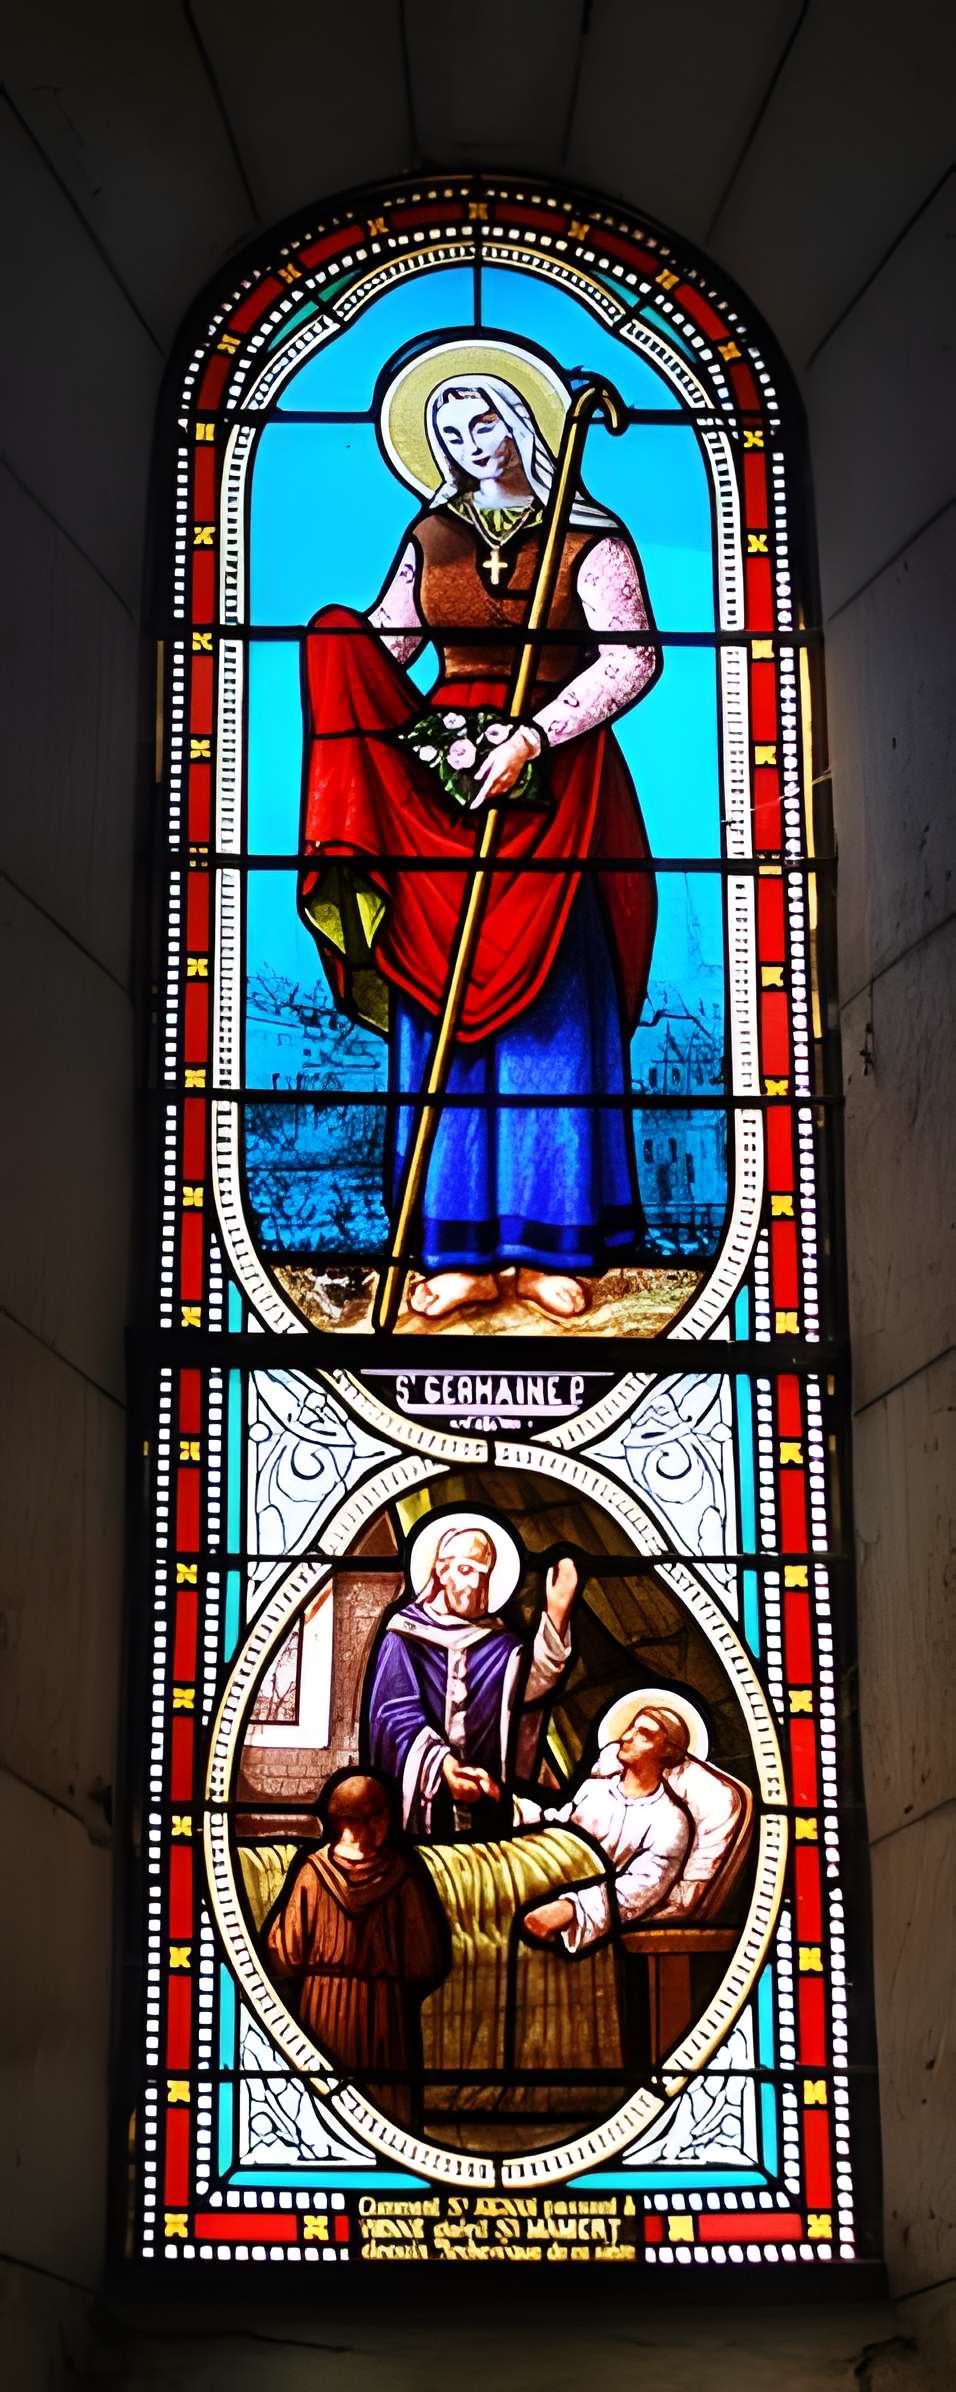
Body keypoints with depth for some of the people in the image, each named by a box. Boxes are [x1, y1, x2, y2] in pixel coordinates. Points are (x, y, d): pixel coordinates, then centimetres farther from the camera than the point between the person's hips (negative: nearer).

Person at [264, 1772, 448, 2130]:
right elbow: (426, 1958, -7)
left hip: (323, 2009, 1)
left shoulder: (314, 1871, -6)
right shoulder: (403, 1872, -9)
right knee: (388, 2110, 9)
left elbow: (286, 1952, -3)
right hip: (384, 2015, -1)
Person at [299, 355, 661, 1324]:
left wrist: (534, 737, -18)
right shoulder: (430, 536, 14)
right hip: (439, 773, 4)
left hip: (552, 778, -3)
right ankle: (462, 1248, 3)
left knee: (552, 1014, -2)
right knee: (440, 1012, -1)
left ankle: (548, 1245, 4)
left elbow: (633, 656, -9)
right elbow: (380, 644, 12)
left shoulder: (590, 537, 1)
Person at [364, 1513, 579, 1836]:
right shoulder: (404, 1638, 2)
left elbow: (534, 1675, -14)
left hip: (485, 1803, 2)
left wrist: (556, 1614, -33)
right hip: (421, 1802, -2)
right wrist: (441, 1763, -26)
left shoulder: (499, 1646, 7)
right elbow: (398, 1716, -8)